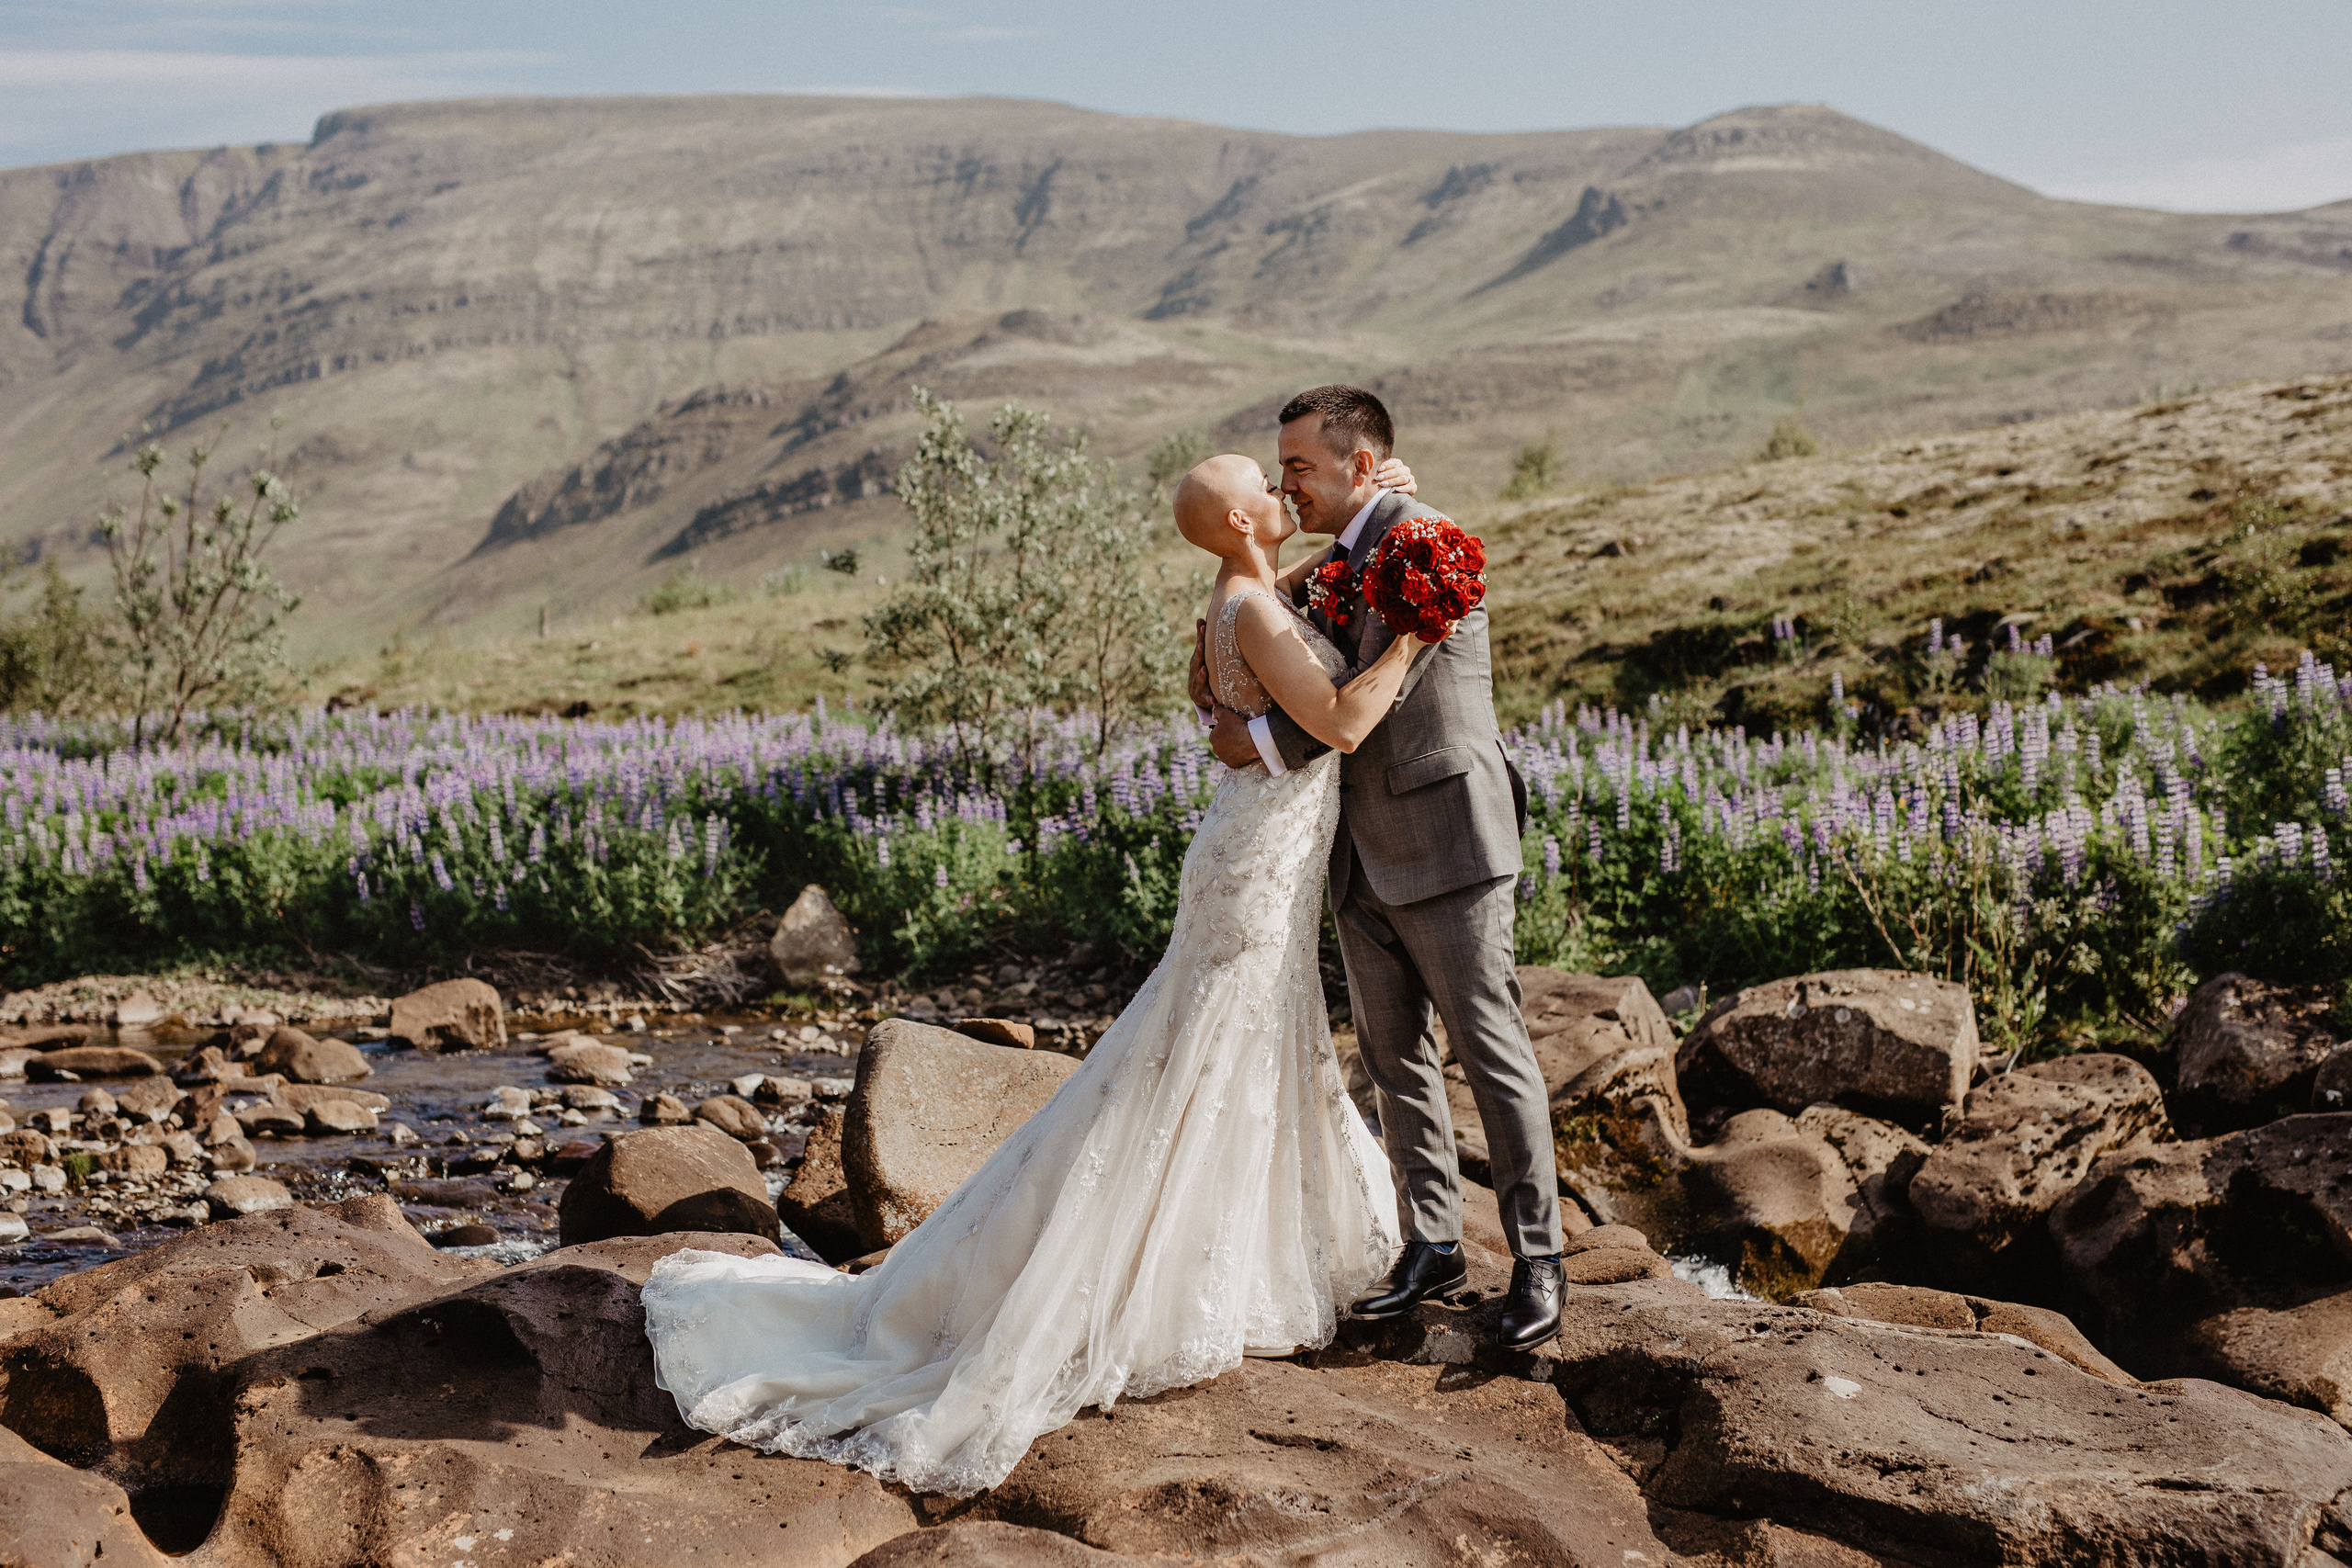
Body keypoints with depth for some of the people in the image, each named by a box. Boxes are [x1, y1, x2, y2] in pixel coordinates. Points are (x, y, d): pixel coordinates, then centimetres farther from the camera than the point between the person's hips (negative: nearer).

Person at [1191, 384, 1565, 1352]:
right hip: (1362, 858, 8)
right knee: (1393, 1055, 12)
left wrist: (1267, 742, -15)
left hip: (1445, 843, -8)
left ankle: (1536, 1262, 6)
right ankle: (1433, 1249, 22)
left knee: (1491, 1051, -3)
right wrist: (1216, 677, -1)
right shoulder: (1324, 567, 13)